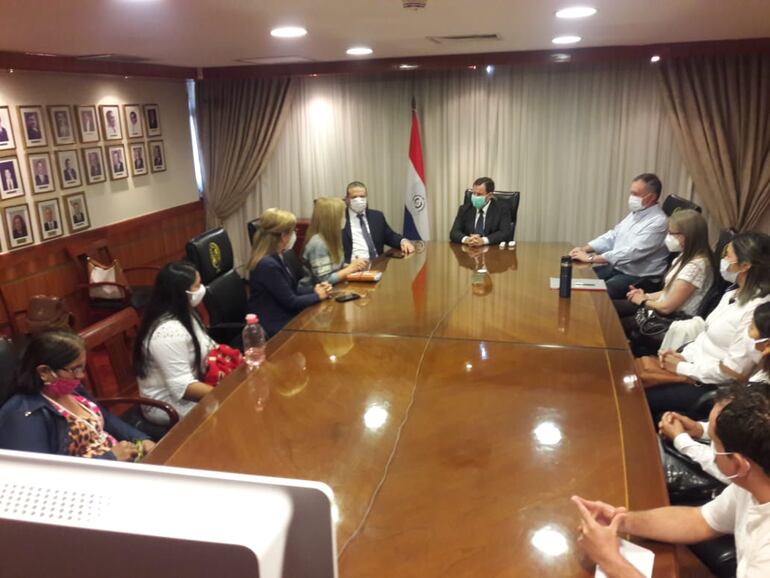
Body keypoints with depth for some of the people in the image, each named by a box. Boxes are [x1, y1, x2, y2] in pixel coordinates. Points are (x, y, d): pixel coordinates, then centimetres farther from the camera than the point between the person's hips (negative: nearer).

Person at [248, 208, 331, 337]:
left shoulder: (276, 257, 6)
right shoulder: (268, 264, -25)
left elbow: (292, 288, 15)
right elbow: (291, 302, -20)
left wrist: (314, 289, -1)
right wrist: (317, 296, -6)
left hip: (284, 317, 9)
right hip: (275, 327, -9)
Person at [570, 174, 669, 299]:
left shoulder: (658, 222, -21)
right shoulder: (636, 213, 9)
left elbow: (631, 252, -28)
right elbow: (613, 236, 13)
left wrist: (591, 258, -28)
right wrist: (585, 248, -4)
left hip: (637, 277, -9)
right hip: (616, 267, 9)